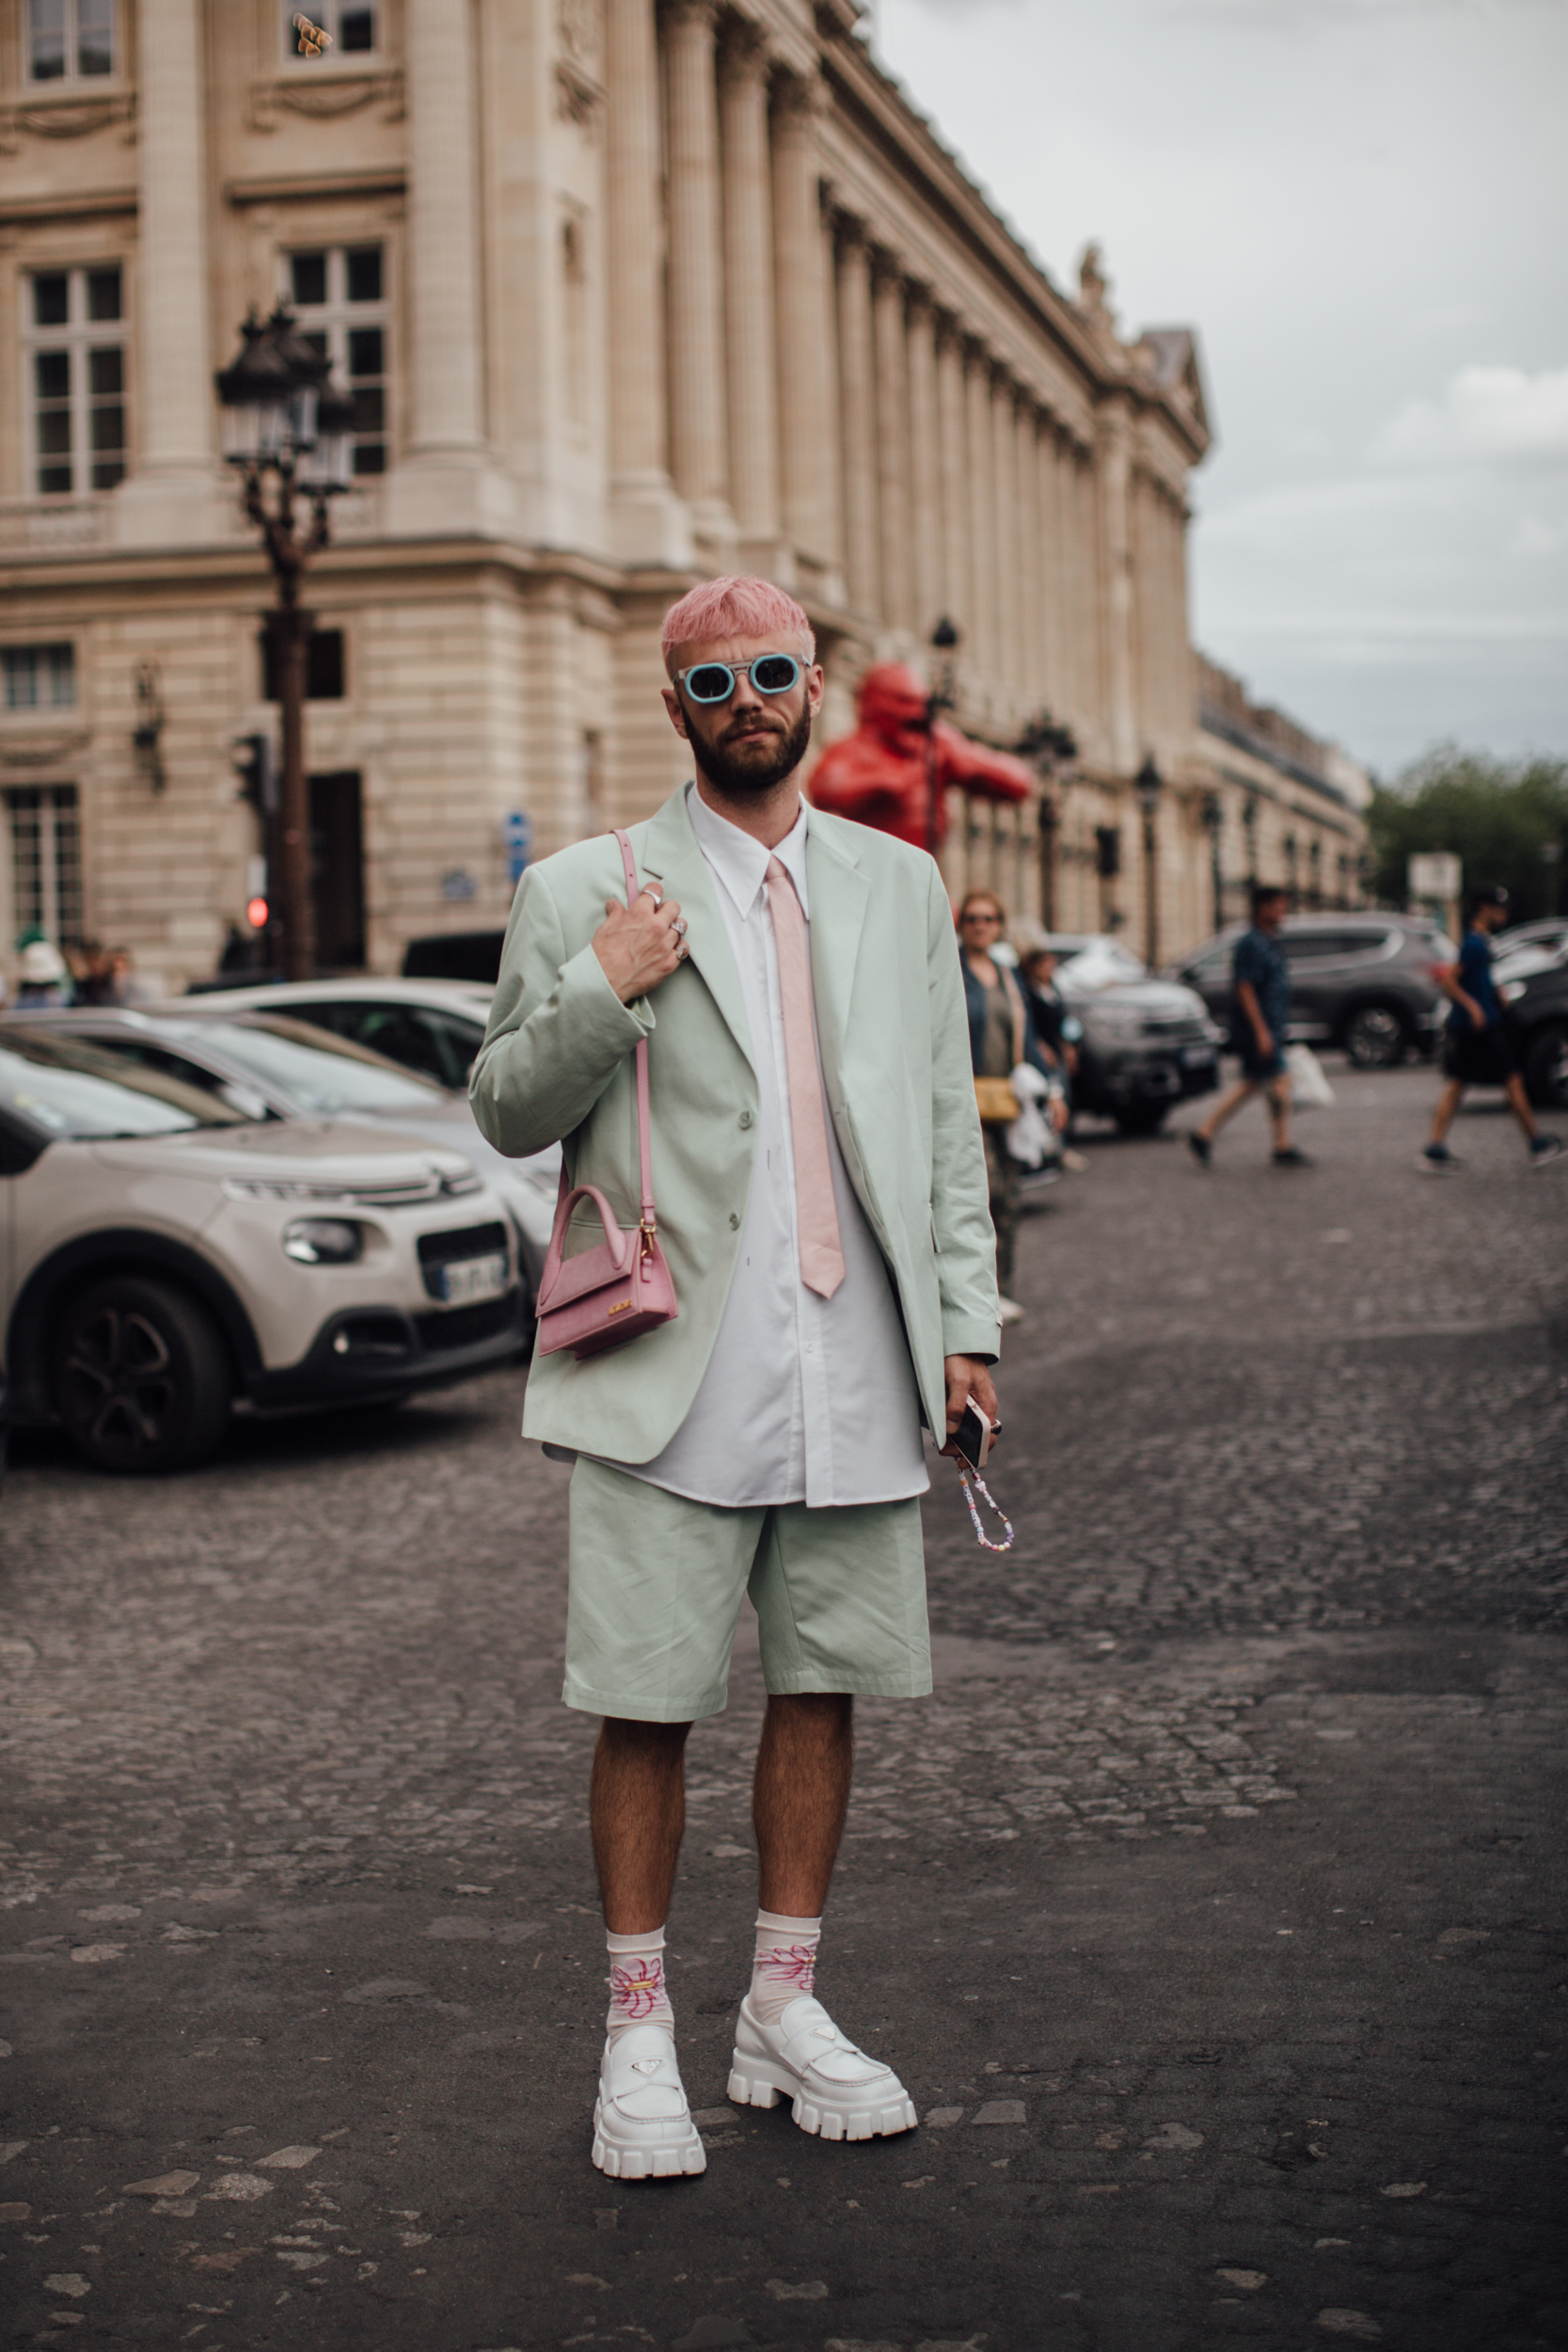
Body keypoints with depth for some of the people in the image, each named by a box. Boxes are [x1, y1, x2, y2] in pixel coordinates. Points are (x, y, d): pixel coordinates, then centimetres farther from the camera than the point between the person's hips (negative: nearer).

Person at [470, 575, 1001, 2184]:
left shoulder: (900, 887, 14)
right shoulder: (581, 894, 3)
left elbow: (946, 1121, 15)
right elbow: (505, 1113, 4)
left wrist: (966, 1322, 8)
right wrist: (596, 992, -13)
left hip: (854, 1373, 3)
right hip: (670, 1375, -3)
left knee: (821, 1689, 9)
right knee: (646, 1707, 0)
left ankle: (784, 2010, 24)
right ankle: (638, 2038, 15)